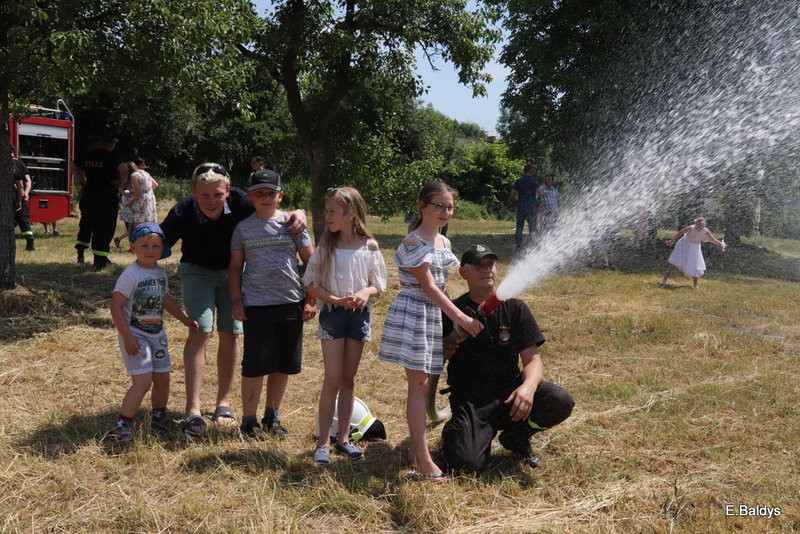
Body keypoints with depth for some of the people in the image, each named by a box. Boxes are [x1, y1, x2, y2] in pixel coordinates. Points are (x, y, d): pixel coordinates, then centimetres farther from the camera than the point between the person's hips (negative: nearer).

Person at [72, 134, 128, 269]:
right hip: (106, 196, -6)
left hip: (88, 195, 6)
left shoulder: (87, 154, 8)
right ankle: (100, 259, 4)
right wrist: (121, 181, -10)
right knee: (105, 226, 3)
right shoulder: (110, 156, -12)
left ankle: (80, 252, 21)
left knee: (86, 223, 23)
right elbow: (123, 169, -26)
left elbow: (74, 166, 22)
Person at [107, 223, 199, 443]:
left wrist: (185, 319, 23)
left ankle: (159, 415, 32)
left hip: (157, 334, 7)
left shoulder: (161, 273, 8)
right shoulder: (130, 274, -15)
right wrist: (127, 337, -21)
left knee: (162, 377, 12)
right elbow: (116, 305, -17)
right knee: (143, 380, -14)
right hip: (135, 335, -7)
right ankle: (123, 424, -4)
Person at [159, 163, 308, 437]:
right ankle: (192, 409, -10)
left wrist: (298, 214, -34)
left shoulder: (240, 203, -26)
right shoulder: (183, 211, -28)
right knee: (200, 331, -14)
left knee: (230, 334, 3)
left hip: (232, 272, 2)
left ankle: (224, 402, 18)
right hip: (197, 271, -2)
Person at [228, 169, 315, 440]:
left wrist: (311, 299, 1)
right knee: (255, 365, 1)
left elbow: (310, 261, 6)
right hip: (256, 305, -1)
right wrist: (236, 300, 1)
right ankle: (249, 420, 17)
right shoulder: (243, 228, 4)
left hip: (291, 304, 1)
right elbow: (235, 266, 10)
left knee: (283, 364, 10)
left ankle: (272, 417, 27)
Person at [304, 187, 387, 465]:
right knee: (333, 380, -3)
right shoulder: (326, 246, -4)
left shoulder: (369, 247, -4)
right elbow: (311, 284, -3)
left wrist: (365, 292, -20)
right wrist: (335, 299, -18)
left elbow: (378, 285, 2)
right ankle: (323, 442, 7)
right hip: (332, 314, -1)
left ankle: (343, 437, 22)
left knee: (349, 379, 11)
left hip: (359, 315, 1)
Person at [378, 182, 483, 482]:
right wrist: (459, 317, -23)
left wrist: (453, 318, 18)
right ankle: (424, 461, -8)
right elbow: (427, 286, -18)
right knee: (418, 384, -9)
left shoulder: (444, 242, 13)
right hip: (412, 313, -8)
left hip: (435, 315, 8)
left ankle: (416, 448, 21)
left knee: (424, 383, 11)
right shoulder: (414, 242, -13)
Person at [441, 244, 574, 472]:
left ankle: (515, 436, 6)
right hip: (469, 399, -2)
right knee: (466, 462, -26)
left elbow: (532, 359, -3)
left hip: (509, 391, 3)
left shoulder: (515, 309, 3)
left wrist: (529, 386, -24)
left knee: (561, 402, -24)